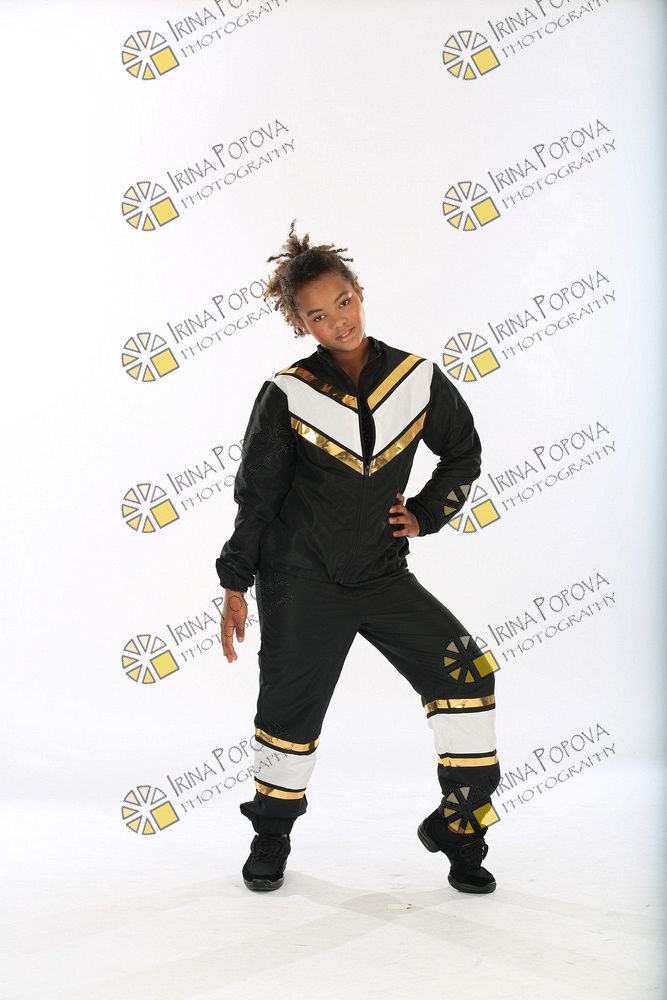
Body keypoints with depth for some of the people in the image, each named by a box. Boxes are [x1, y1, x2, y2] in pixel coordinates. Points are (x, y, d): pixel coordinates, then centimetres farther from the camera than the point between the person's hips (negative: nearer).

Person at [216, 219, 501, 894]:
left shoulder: (418, 379, -2)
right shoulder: (287, 396, -8)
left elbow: (464, 453, 14)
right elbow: (256, 495, -1)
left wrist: (424, 515, 2)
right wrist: (236, 587, 0)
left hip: (384, 575, 2)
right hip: (300, 581, -2)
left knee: (466, 675, -10)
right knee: (290, 712, 6)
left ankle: (459, 827, 8)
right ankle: (271, 837, 32)